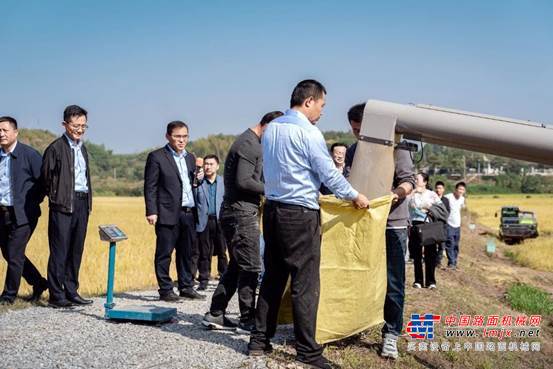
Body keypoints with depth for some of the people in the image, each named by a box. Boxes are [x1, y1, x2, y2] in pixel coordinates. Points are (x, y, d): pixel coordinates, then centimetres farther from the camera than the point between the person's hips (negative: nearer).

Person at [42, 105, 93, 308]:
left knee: (76, 250, 10)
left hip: (82, 204, 7)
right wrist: (56, 198, -1)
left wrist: (88, 201, 14)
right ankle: (56, 296, 1)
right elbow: (46, 178, -5)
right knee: (59, 251, -4)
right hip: (63, 205, -7)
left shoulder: (82, 148, 17)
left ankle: (71, 292, 17)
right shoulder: (56, 148, -6)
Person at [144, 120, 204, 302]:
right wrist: (151, 211, -12)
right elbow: (150, 187, -6)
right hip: (168, 214, -6)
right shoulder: (156, 157, -2)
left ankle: (186, 287, 21)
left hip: (189, 213, 6)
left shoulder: (190, 157, 17)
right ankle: (165, 290, 5)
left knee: (187, 252, 12)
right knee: (164, 253, -1)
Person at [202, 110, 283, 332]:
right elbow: (243, 181, -22)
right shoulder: (250, 144, -14)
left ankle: (215, 315, 18)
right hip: (242, 212, -10)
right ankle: (247, 320, 3)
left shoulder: (249, 142, 19)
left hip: (234, 212, 10)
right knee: (250, 267, -4)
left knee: (237, 265, 15)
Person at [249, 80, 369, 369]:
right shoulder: (308, 132, -12)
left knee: (273, 277, 13)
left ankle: (259, 340, 18)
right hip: (300, 214, -8)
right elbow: (329, 174, -9)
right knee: (305, 283, -3)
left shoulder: (271, 129, 11)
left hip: (273, 209, 8)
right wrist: (354, 196, 5)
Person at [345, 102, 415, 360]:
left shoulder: (394, 147, -2)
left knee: (393, 283, -2)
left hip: (392, 224, -4)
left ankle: (391, 335, 6)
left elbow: (408, 180, -7)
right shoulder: (353, 151, 12)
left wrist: (396, 193, -26)